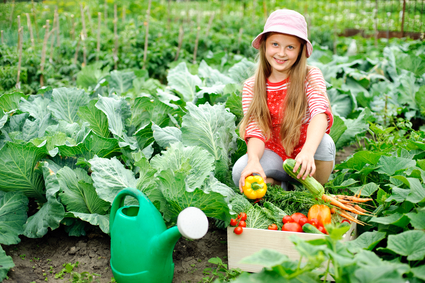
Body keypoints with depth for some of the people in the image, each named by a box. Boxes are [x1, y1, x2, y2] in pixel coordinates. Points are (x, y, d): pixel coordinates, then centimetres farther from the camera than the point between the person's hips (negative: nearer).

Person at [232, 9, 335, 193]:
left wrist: (308, 151, -50)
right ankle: (279, 185, 1)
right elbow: (255, 132, -12)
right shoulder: (251, 87, -3)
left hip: (308, 157, -1)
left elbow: (320, 112, -29)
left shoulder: (311, 76, -9)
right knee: (240, 172, -30)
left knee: (323, 142, -35)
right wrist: (253, 160, -37)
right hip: (274, 156, 1)